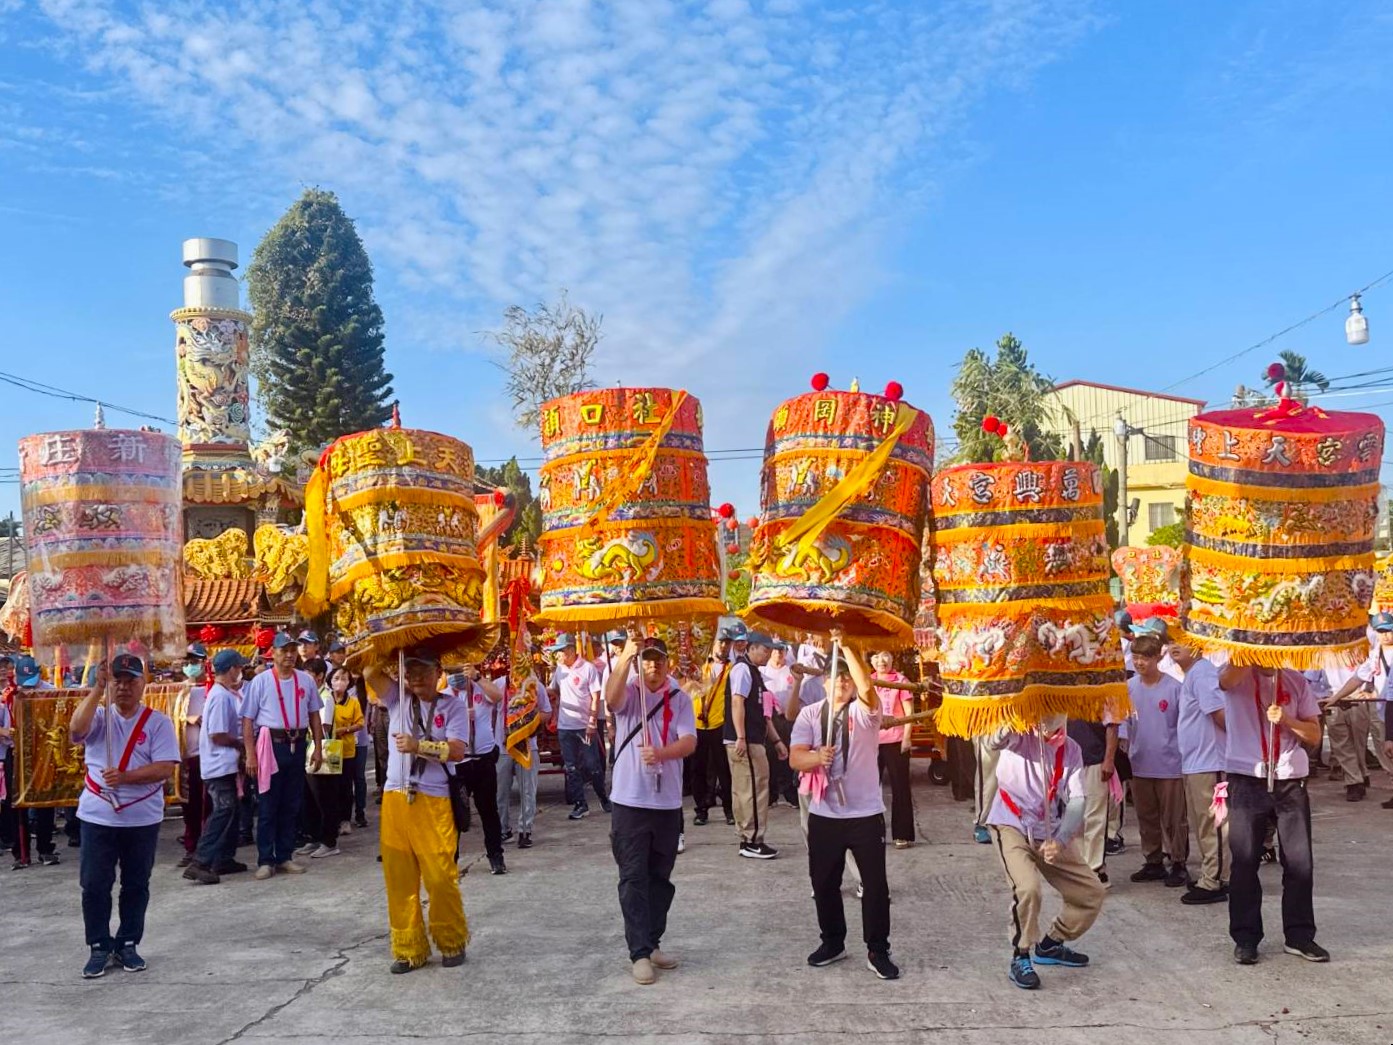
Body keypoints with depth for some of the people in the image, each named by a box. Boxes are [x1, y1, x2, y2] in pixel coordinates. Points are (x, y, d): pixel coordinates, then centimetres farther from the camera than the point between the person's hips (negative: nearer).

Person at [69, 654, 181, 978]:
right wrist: (98, 688, -27)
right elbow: (76, 729, -22)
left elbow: (166, 768, -12)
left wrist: (126, 776, -24)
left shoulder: (158, 722, -2)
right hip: (97, 817, 1)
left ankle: (128, 945, 22)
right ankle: (99, 948, 16)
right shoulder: (99, 717, 3)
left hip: (143, 818, -1)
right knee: (94, 885, 3)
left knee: (136, 885, 9)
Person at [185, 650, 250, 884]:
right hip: (219, 765, -10)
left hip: (227, 764, 10)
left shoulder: (227, 694, 12)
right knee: (223, 811, -13)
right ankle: (199, 863, -15)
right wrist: (240, 743, -9)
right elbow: (217, 736, -20)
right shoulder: (221, 696, -18)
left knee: (229, 810, 15)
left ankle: (224, 859, 22)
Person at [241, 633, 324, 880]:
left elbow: (314, 715, 13)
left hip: (297, 745, 4)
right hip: (271, 745, -4)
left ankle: (284, 857, 20)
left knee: (292, 805, 10)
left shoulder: (306, 680, 7)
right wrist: (251, 755, -10)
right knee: (268, 806, 1)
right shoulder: (260, 681, -4)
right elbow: (248, 719, -5)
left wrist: (318, 748, 9)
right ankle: (265, 860, 9)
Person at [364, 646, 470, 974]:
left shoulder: (453, 706, 3)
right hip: (395, 799, 4)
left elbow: (457, 751, -9)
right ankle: (408, 949, 17)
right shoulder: (398, 699, 12)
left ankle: (452, 943, 13)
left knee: (441, 876, -6)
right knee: (399, 878, 5)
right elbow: (370, 673, -1)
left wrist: (418, 745, -17)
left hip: (434, 802, -3)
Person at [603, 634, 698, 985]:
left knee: (660, 878, 13)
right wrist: (624, 658, -43)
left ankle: (652, 943, 26)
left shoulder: (680, 699, 3)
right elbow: (611, 697, -28)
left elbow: (689, 742, -9)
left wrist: (661, 752, -29)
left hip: (668, 802, 3)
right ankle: (640, 953, 2)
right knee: (634, 878, -2)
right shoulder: (628, 692, -3)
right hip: (630, 800, -3)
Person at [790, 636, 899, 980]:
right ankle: (832, 942, 30)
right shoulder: (810, 714, 3)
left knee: (875, 883, 2)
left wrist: (845, 646, -27)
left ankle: (877, 950, 14)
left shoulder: (865, 711, -4)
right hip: (823, 815, 2)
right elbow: (795, 758, -7)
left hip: (866, 813, -2)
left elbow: (867, 686, -28)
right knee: (823, 883, 12)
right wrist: (817, 757, -29)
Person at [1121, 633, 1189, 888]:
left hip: (1170, 765, -4)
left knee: (1173, 819, 5)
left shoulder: (1173, 687, -10)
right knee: (1146, 818, 14)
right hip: (1139, 765, 4)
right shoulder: (1128, 688, 0)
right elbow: (1123, 725, 7)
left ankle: (1178, 864, 16)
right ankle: (1153, 863, 26)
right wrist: (1125, 754, 2)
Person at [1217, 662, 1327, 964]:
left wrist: (1287, 720, -10)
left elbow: (1314, 734, 8)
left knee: (1300, 862, 5)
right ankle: (1245, 938, 13)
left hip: (1290, 781, 2)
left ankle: (1300, 936, 19)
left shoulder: (1295, 681, 7)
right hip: (1247, 778, -2)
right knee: (1245, 862, 3)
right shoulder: (1238, 676, -1)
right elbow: (1227, 679, -28)